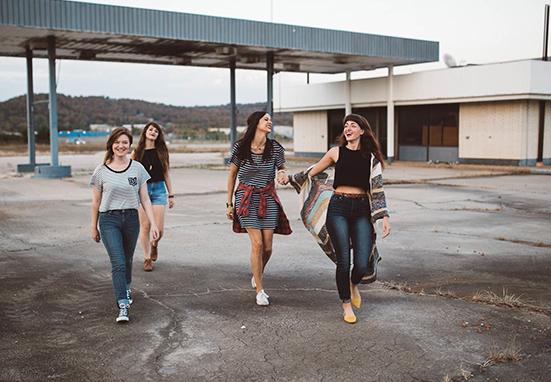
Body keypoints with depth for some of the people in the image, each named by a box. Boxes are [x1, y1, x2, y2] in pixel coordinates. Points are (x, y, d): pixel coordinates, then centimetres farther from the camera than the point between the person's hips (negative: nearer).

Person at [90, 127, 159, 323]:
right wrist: (94, 227, 10)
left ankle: (126, 288, 45)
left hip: (131, 218, 2)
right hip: (109, 219, -2)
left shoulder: (137, 168, 2)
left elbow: (144, 199, 3)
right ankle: (123, 306, -10)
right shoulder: (101, 171, -1)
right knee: (118, 263, -11)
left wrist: (153, 224, -2)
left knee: (127, 260, 16)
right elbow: (96, 202, 6)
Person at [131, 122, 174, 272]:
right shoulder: (137, 153, 4)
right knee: (145, 226, -1)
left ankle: (154, 244, 30)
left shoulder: (161, 152, 8)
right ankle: (147, 259, 14)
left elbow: (166, 174, 12)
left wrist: (171, 195, 10)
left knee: (159, 228, -5)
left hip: (159, 189, 1)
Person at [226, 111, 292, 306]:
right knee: (257, 243, -11)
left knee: (267, 246, 0)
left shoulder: (275, 148, 0)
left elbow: (281, 168, 12)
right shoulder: (240, 148, -3)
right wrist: (229, 203, 8)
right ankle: (260, 290, 2)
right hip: (247, 198, -2)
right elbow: (232, 175, 6)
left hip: (268, 198, 2)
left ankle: (257, 276, 32)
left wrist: (282, 173, -14)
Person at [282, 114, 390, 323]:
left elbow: (377, 188, 7)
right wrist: (290, 178, 22)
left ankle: (353, 284, 30)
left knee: (362, 264, -6)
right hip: (338, 207, -1)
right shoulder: (336, 152, 6)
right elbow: (313, 172, 19)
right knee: (343, 261, -2)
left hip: (362, 210, 1)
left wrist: (384, 216, 1)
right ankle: (346, 304, 18)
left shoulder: (371, 157, 7)